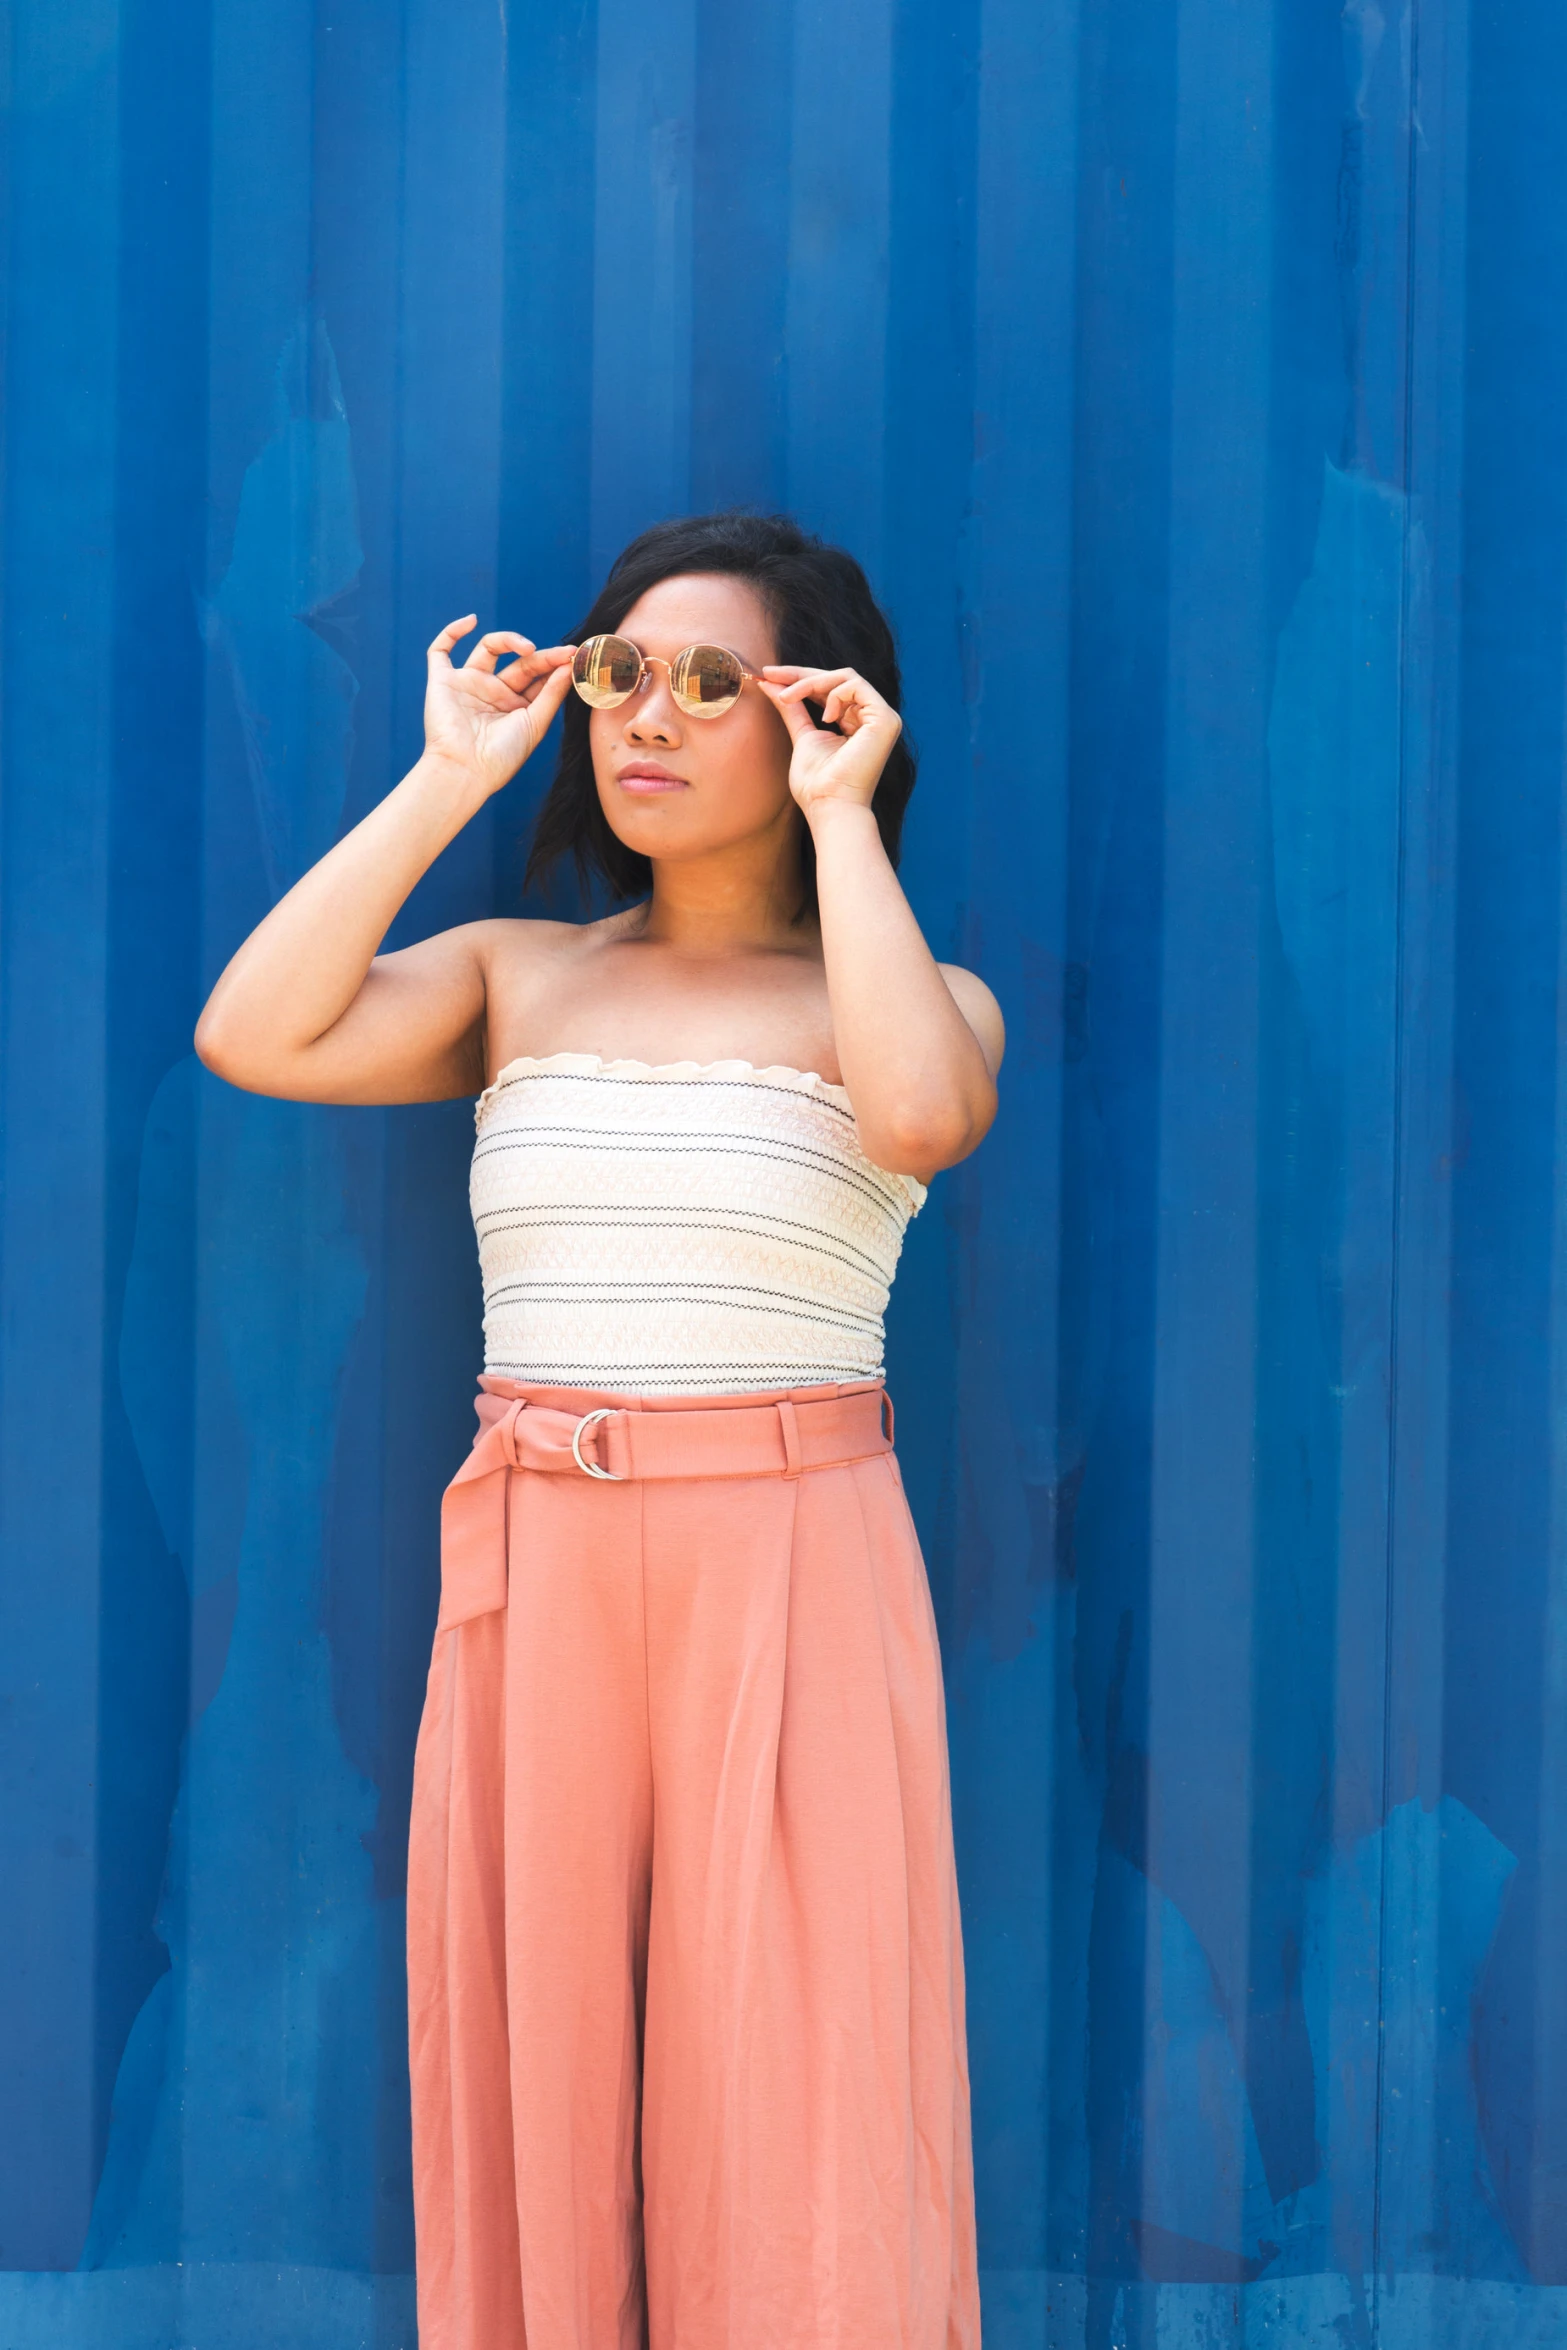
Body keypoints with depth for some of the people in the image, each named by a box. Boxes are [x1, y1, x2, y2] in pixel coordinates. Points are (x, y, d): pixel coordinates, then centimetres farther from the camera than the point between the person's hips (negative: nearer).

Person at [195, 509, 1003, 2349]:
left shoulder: (922, 995, 5)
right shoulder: (513, 979, 11)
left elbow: (920, 1113, -19)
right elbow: (253, 1037, -5)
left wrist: (839, 819, -8)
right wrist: (447, 784, 0)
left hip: (793, 1565, -2)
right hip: (534, 1566, 3)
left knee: (785, 2078, 0)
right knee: (532, 2059, 7)